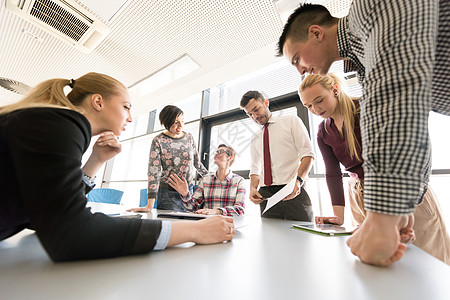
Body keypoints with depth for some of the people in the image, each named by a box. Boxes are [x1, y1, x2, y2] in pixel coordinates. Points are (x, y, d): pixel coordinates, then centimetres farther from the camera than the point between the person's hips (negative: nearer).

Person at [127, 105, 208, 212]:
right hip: (168, 193, -3)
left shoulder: (189, 137, 4)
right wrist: (150, 205, -19)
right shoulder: (158, 141, -8)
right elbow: (154, 171, -14)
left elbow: (197, 162, 13)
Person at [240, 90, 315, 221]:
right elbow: (255, 168, 13)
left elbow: (307, 153, -4)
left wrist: (298, 181, -20)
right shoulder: (255, 138, 19)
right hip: (266, 195, 3)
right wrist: (253, 188, -7)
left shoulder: (291, 121, 7)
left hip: (294, 192, -3)